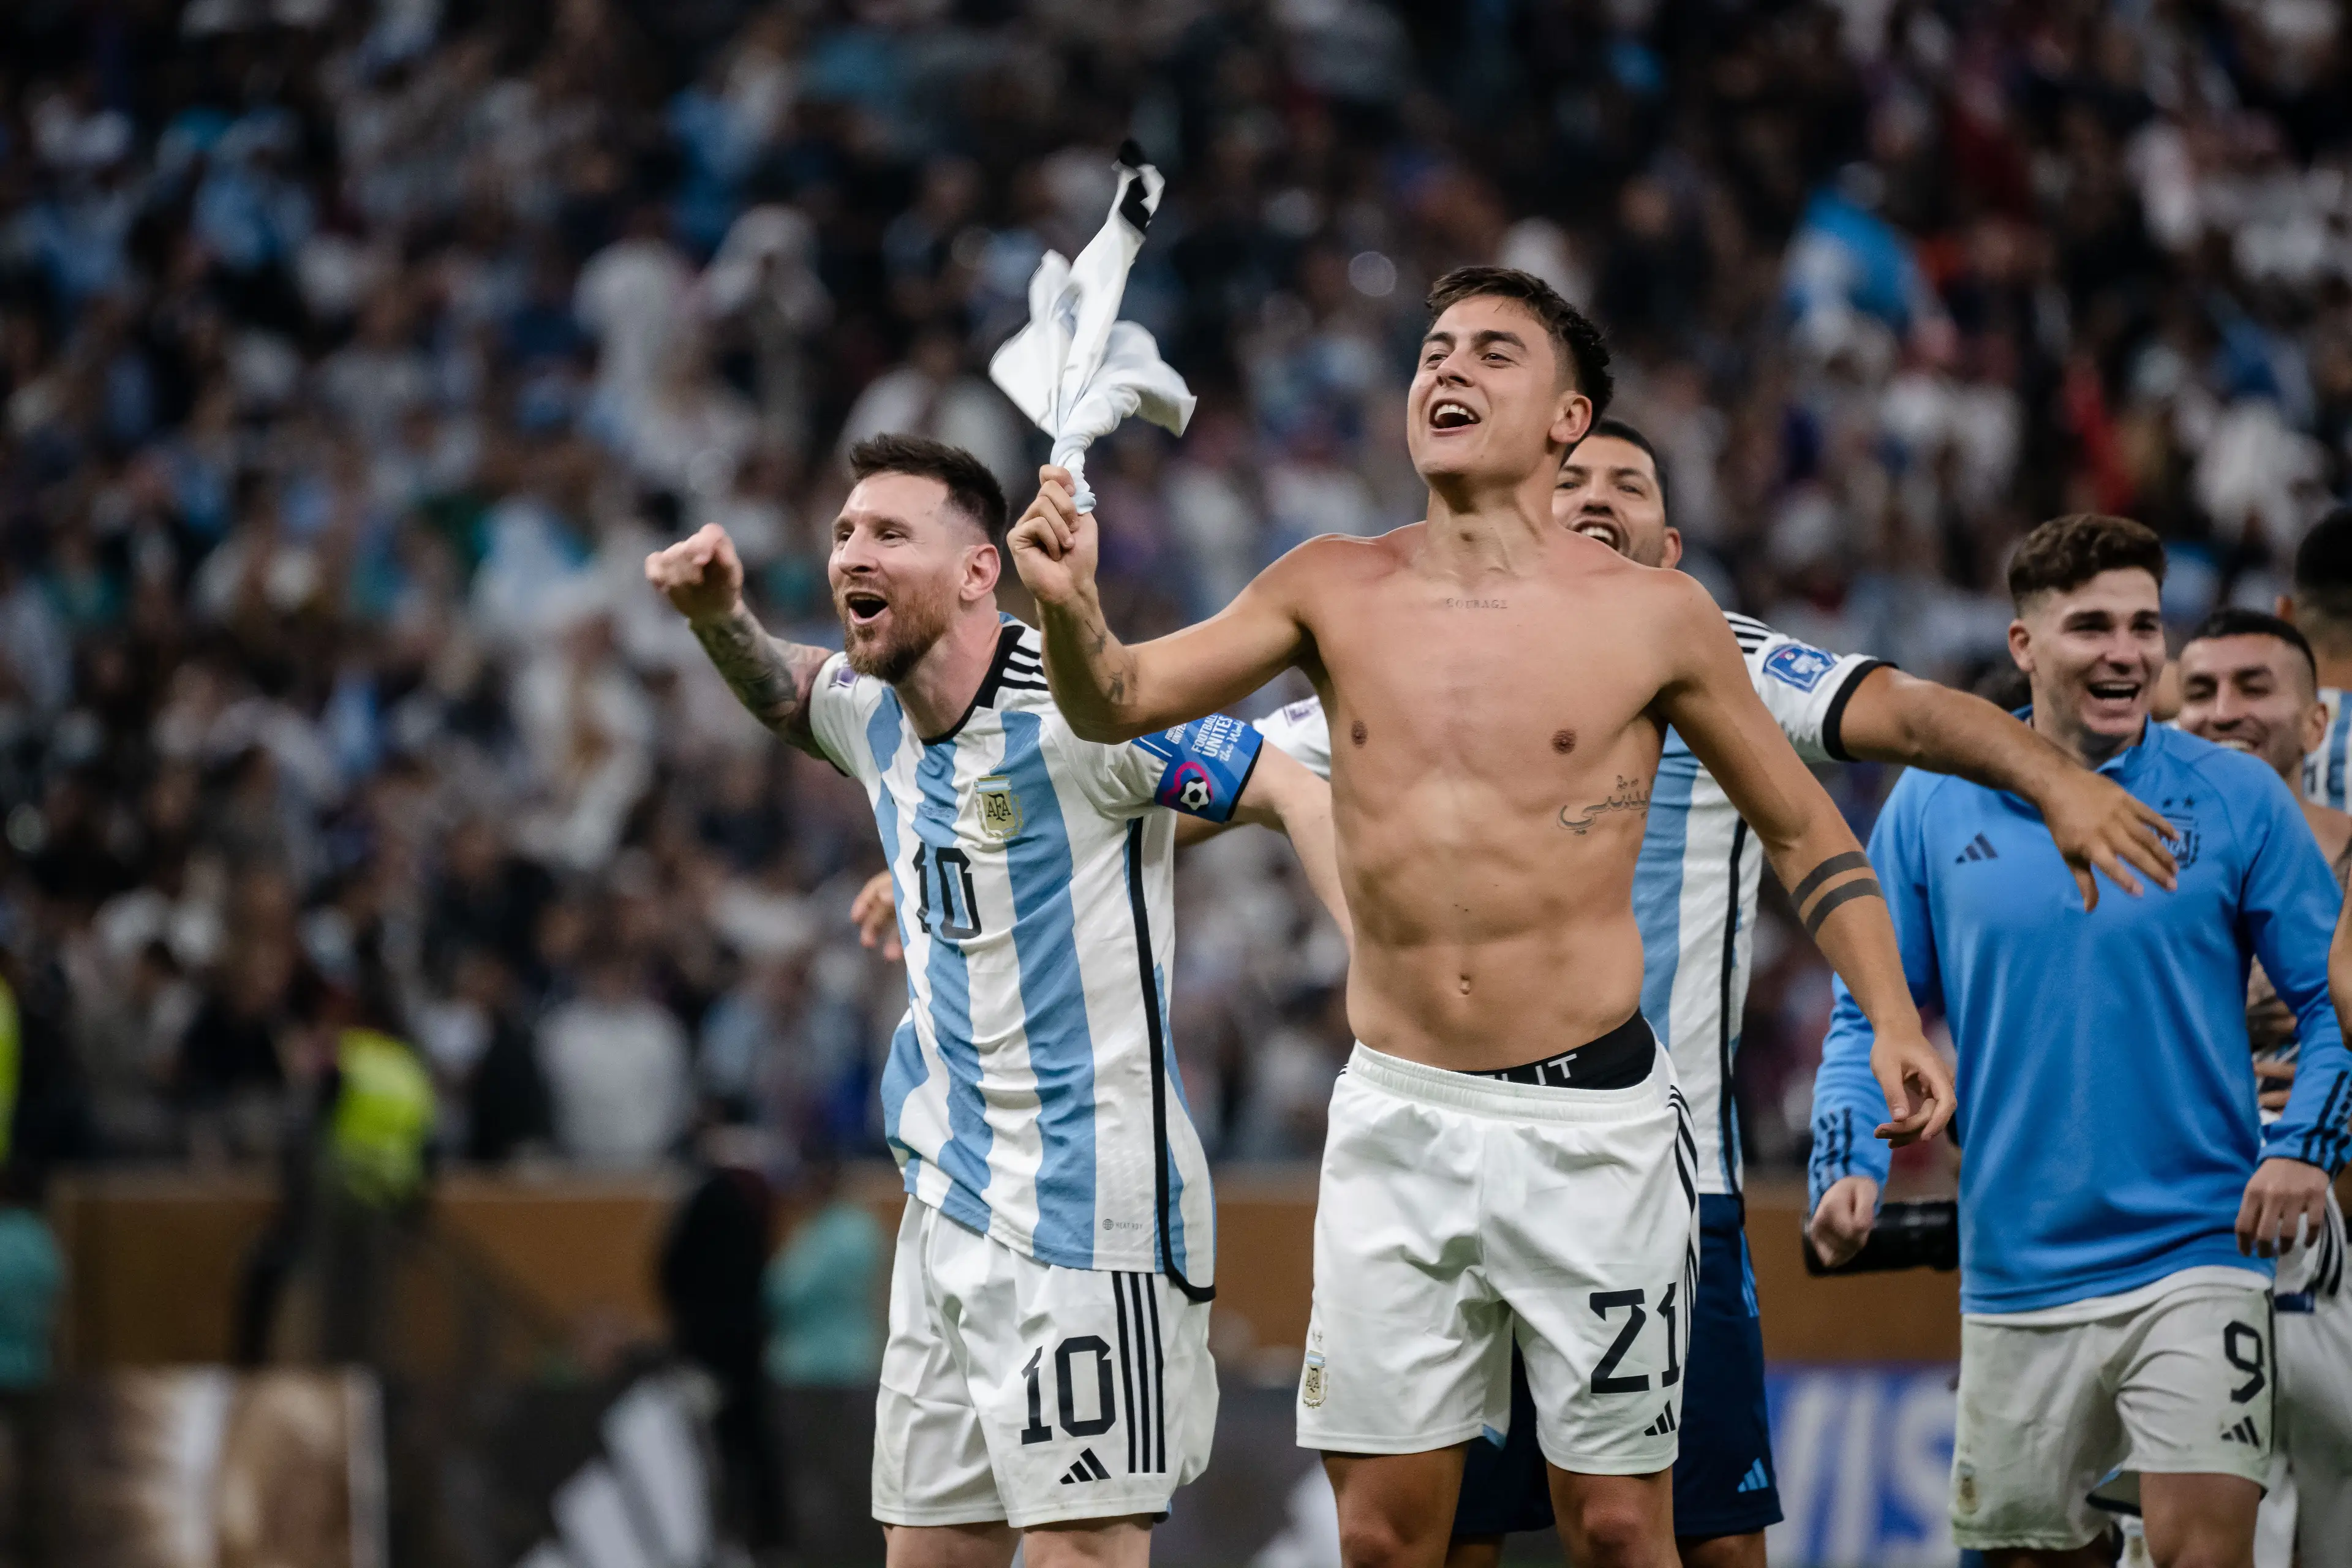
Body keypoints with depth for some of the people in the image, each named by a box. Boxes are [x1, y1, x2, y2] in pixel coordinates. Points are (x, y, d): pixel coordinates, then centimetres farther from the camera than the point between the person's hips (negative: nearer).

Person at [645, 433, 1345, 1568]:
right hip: (952, 1205, 8)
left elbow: (1297, 795, -14)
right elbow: (785, 691, 33)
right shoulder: (875, 714, 9)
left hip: (1083, 1204, -8)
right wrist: (718, 619, 12)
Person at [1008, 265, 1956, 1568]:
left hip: (1590, 1121, -2)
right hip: (1395, 1118, 2)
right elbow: (1118, 704, 2)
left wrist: (1892, 1019, -5)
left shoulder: (1655, 618, -1)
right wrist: (1069, 607, -20)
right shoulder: (1336, 592, 5)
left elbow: (1801, 830, 7)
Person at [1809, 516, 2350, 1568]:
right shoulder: (1930, 808, 5)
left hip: (2194, 1255, -2)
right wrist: (1849, 1165, -6)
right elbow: (1870, 1014, 10)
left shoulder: (2237, 800, 1)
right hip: (2015, 1274, 2)